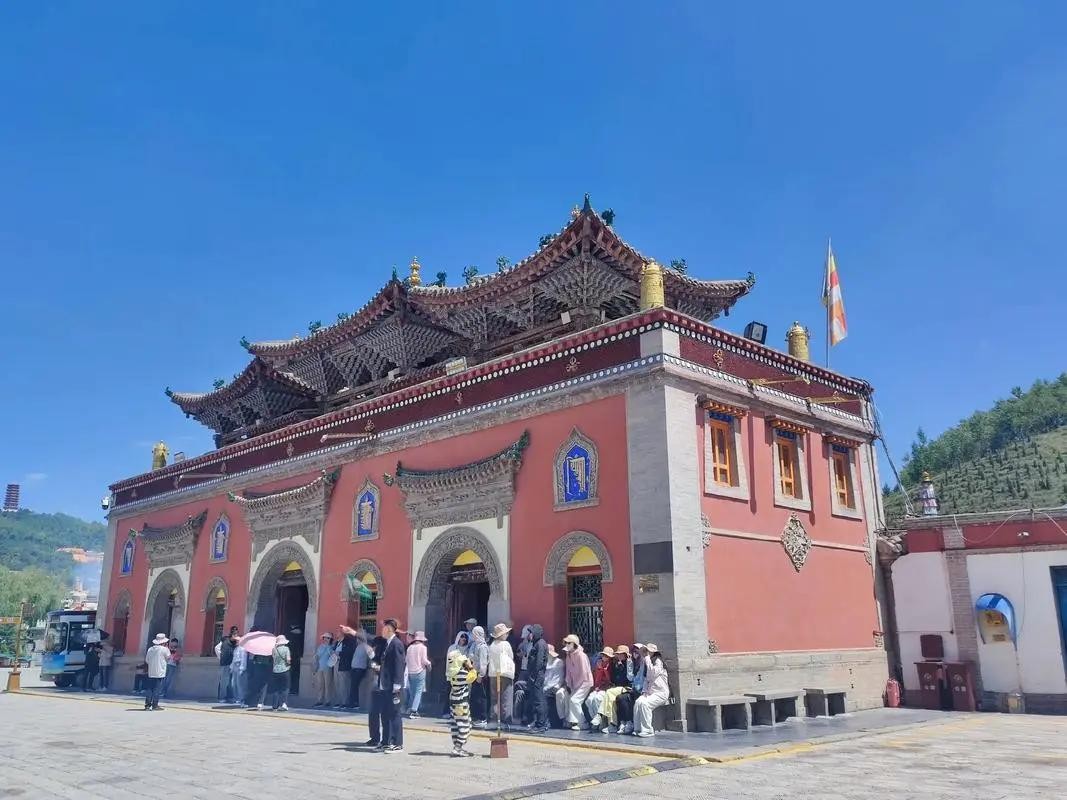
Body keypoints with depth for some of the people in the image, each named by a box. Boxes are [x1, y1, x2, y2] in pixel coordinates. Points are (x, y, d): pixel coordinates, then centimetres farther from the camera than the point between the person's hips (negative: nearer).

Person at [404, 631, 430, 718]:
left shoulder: (409, 647, 7)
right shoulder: (422, 647, -7)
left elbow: (407, 659, 7)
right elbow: (424, 660, -11)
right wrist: (429, 664, 7)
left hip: (410, 672, 5)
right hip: (420, 671, -5)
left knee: (412, 692, 15)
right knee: (418, 691, -3)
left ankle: (410, 709, 18)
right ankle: (413, 711, -12)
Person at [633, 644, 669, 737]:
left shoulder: (658, 661, -6)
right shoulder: (649, 663, 18)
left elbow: (652, 675, -20)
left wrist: (648, 661, -15)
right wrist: (644, 691, 4)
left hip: (660, 692, -7)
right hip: (650, 692, 7)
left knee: (644, 703, -30)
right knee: (637, 702, -22)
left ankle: (647, 730, -22)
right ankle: (637, 729, -17)